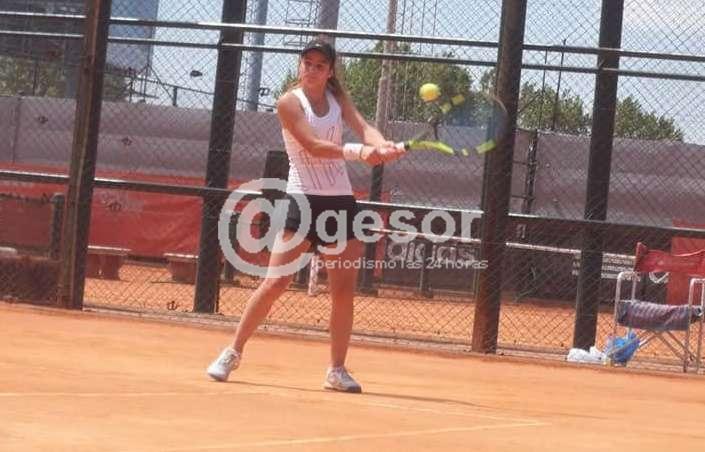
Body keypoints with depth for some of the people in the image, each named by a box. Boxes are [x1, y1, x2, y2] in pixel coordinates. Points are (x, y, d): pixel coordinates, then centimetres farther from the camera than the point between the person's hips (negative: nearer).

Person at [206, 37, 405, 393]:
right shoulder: (289, 102, -6)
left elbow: (363, 127, -8)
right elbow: (314, 146, -19)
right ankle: (233, 353, 3)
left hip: (341, 202, 5)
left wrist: (383, 146, -31)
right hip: (303, 200, -5)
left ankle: (337, 370, 13)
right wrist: (357, 151, -34)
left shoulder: (337, 96, 9)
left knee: (344, 290, 2)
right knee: (274, 283, -10)